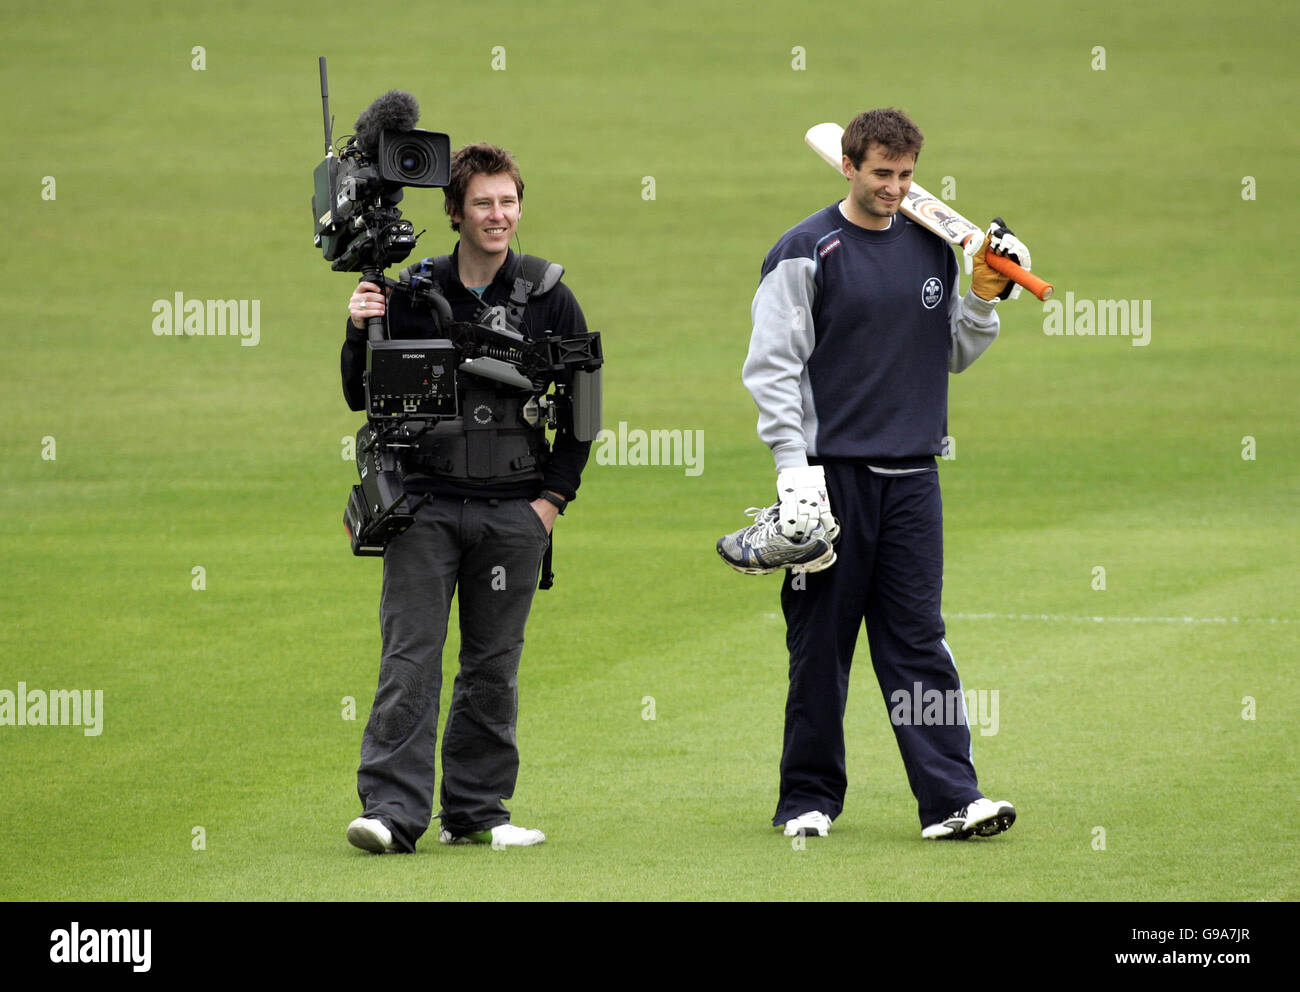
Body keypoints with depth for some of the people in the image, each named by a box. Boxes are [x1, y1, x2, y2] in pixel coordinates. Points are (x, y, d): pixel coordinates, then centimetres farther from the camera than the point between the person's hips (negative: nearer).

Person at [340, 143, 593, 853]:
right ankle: (392, 810, -13)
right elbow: (361, 398, 8)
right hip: (425, 502, -1)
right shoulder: (411, 294, 4)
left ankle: (475, 811, 13)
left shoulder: (548, 300, 4)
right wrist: (361, 334, -10)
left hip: (513, 512, 1)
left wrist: (554, 496, 3)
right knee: (409, 660, -9)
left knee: (493, 668, 6)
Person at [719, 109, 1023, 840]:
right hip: (832, 472, -4)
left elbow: (955, 354, 20)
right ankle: (810, 799, 11)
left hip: (912, 476, 4)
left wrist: (983, 300, 2)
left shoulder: (933, 250, 12)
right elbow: (773, 365, -6)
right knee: (821, 645, 2)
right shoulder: (807, 252, -3)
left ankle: (951, 799, -5)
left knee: (919, 642, 0)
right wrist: (794, 467, -14)